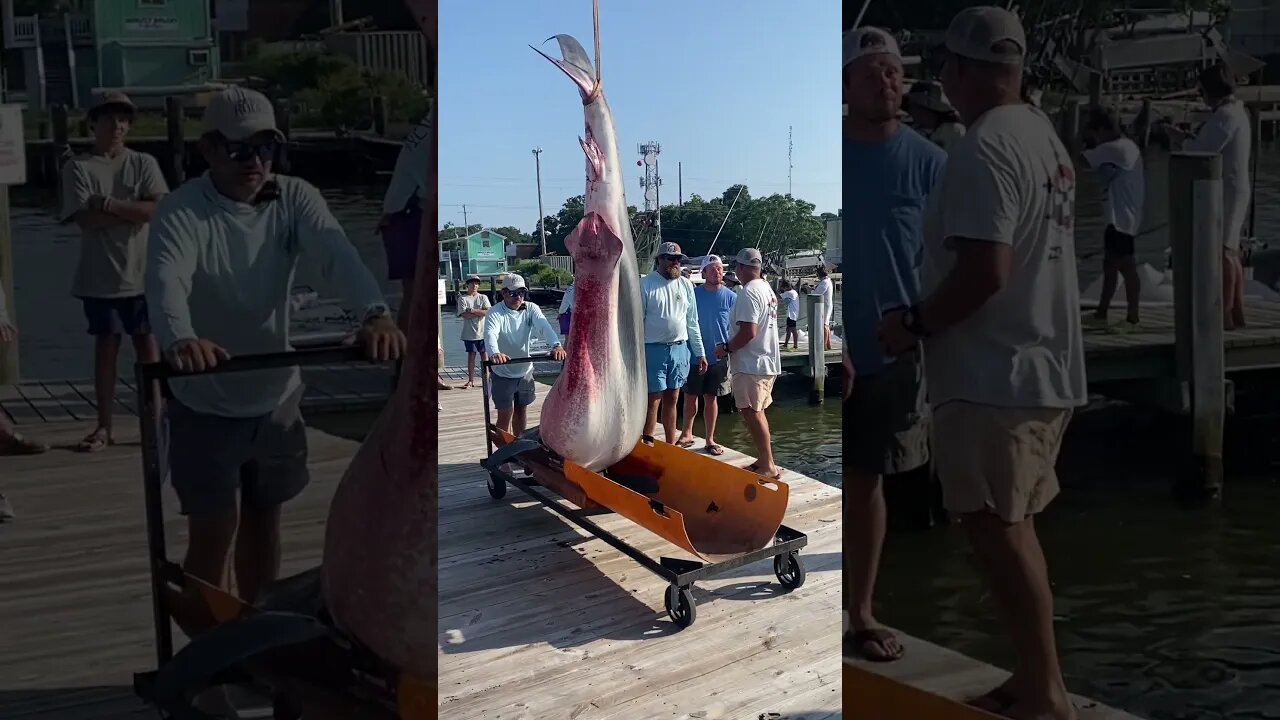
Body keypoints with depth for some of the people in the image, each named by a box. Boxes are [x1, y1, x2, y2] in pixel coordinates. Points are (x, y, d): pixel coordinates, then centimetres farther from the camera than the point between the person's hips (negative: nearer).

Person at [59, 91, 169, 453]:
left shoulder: (143, 163, 3)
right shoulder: (77, 167, -1)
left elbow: (160, 208, -11)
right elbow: (86, 219, -13)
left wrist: (110, 204, -14)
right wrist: (136, 210, -11)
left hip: (143, 274, 1)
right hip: (100, 278, -1)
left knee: (148, 346, 5)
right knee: (106, 347, 5)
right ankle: (104, 427, 13)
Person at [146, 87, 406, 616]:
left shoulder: (294, 199, -8)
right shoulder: (181, 212, -16)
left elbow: (337, 252, -26)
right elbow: (166, 278, -35)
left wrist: (375, 313, -46)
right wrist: (179, 339, -58)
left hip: (276, 399, 4)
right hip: (206, 405, -4)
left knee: (263, 522, 17)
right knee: (213, 534, 1)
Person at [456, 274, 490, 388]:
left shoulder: (483, 297, 6)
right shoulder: (462, 298, 1)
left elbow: (488, 311, -9)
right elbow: (465, 315, -12)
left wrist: (472, 310, -12)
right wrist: (480, 312, -8)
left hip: (483, 332, 1)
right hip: (469, 333, -1)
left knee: (485, 355, 3)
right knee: (471, 355, 3)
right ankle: (471, 380, 9)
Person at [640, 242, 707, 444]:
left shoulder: (686, 285, 10)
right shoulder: (645, 284, -6)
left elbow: (692, 322, 14)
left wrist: (700, 353, 11)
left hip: (680, 349, 5)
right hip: (653, 349, -5)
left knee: (671, 400, 13)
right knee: (653, 401, -4)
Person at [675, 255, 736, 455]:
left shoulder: (731, 297, -3)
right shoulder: (693, 294, -3)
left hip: (718, 358, 0)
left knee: (711, 398, 10)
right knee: (690, 397, 8)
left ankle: (710, 440, 20)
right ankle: (687, 434, 26)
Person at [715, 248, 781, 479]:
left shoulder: (749, 293, -18)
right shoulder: (768, 289, 13)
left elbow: (748, 332, -25)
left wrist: (726, 348, -11)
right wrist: (731, 346, 20)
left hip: (750, 364, -10)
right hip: (768, 362, 10)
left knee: (752, 414, -6)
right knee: (757, 413, 16)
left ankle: (767, 466, -5)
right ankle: (764, 460, 22)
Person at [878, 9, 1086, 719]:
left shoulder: (982, 149, -17)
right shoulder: (1045, 137, 15)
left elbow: (985, 271, -25)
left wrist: (914, 324, -11)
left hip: (992, 377, -10)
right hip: (1042, 369, 10)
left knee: (997, 532, -4)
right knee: (1011, 528, 16)